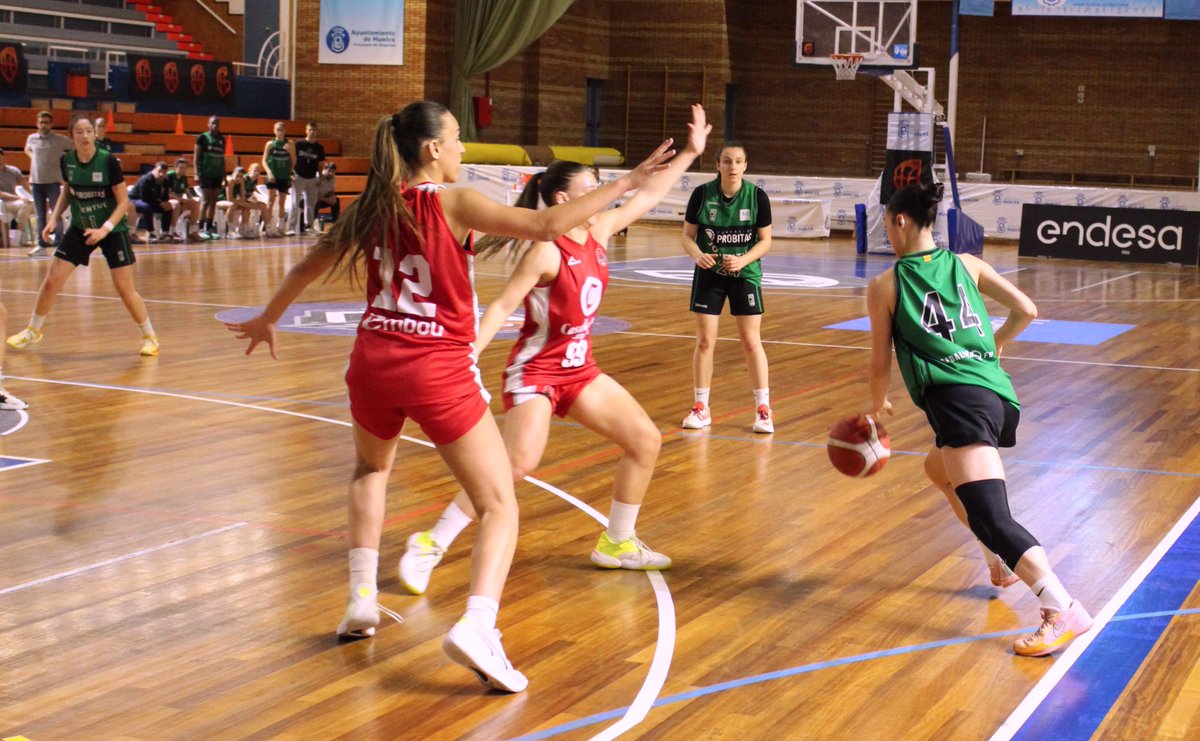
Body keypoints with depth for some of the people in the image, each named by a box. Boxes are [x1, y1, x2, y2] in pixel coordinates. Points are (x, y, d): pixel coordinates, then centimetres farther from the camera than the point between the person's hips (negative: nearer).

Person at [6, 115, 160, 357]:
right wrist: (54, 219, -2)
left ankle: (150, 337, 11)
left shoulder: (108, 161, -18)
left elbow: (123, 201, -14)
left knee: (125, 288, -8)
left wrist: (105, 229, -25)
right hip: (80, 229, 4)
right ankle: (33, 331, 21)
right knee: (52, 280, 0)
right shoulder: (66, 161, -6)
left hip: (112, 231, -4)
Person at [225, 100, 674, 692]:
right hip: (439, 370, -5)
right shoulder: (452, 202, -8)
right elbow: (547, 226, -17)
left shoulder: (371, 206, 8)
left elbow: (308, 267, 20)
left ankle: (362, 599, 27)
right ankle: (476, 625, -21)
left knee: (371, 469, 34)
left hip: (373, 361, 6)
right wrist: (624, 183, -10)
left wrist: (266, 320, 36)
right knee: (499, 505, 0)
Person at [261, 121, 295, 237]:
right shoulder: (270, 144, 2)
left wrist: (290, 151, -5)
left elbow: (294, 161, 7)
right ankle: (269, 228, -10)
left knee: (282, 203, 8)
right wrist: (269, 172, -12)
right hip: (272, 177, -2)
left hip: (284, 177, 2)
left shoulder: (289, 145, 4)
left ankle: (279, 227, 19)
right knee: (271, 201, -9)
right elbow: (264, 161, -1)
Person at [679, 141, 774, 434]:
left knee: (751, 342, -1)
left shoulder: (757, 196, -10)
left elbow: (765, 240, -4)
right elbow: (687, 236, -2)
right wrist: (698, 255, -23)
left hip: (745, 274, -1)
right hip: (709, 274, 1)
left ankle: (763, 409, 10)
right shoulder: (702, 194, -9)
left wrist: (742, 260, -20)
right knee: (704, 341, 2)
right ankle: (701, 408, 15)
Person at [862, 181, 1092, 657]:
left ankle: (1063, 610, -32)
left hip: (959, 399, -7)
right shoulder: (966, 265, 17)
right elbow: (1027, 310, 13)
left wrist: (878, 404, 31)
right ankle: (1005, 563, 28)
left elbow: (880, 364, 11)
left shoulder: (884, 286, 6)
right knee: (939, 469, 33)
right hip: (1001, 394, 7)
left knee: (990, 518, -16)